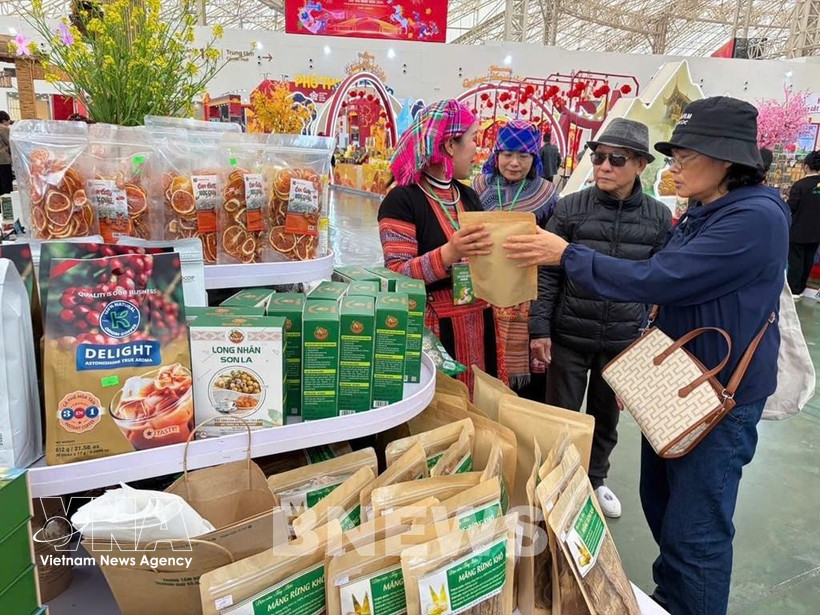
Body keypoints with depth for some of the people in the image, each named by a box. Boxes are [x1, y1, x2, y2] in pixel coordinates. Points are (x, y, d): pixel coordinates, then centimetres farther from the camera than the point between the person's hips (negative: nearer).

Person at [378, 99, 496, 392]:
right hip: (435, 329, -7)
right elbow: (397, 276, -18)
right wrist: (448, 254, -32)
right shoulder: (402, 201, -12)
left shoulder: (469, 196, 12)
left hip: (479, 323, 7)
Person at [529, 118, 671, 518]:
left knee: (607, 414, 18)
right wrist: (539, 328, -10)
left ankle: (595, 478, 41)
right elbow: (546, 273, -7)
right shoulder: (569, 208, -8)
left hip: (625, 339, 2)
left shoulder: (659, 217, -2)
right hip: (569, 336, -2)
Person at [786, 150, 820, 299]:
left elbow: (790, 208, -16)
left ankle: (794, 291, 8)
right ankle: (801, 288, 25)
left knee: (795, 260, 3)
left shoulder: (800, 185, -19)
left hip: (798, 230, -5)